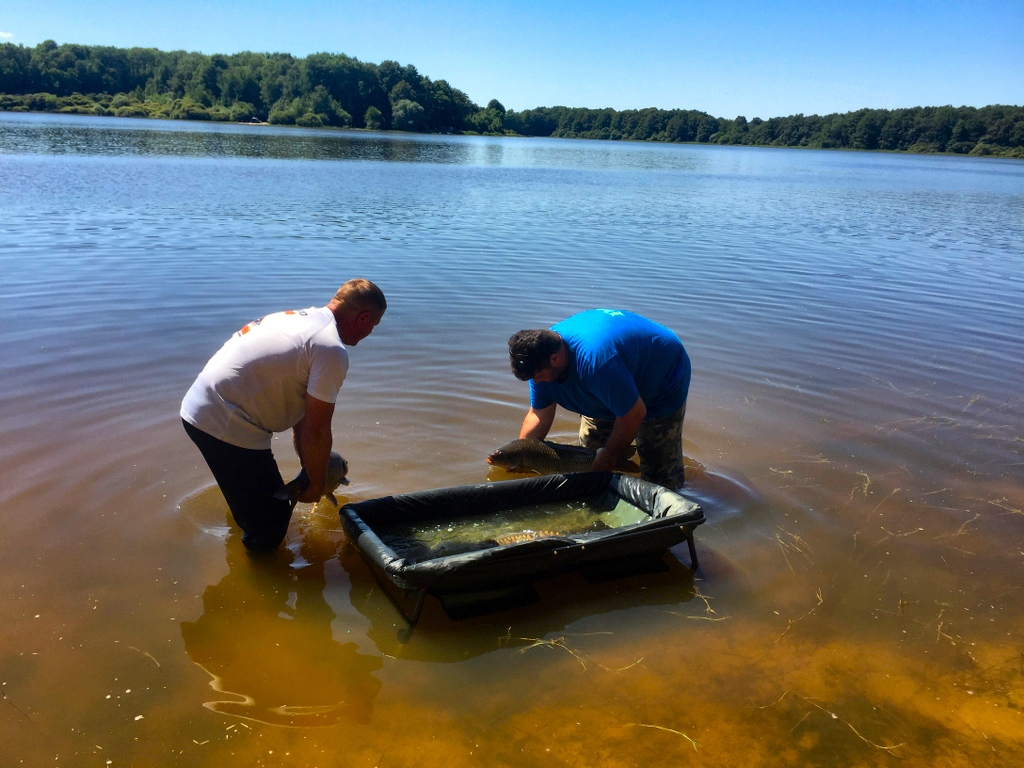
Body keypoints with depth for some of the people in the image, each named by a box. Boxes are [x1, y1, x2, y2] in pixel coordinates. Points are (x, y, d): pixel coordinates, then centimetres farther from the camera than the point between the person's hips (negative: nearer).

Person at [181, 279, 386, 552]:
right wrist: (316, 484, 4)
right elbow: (316, 431, -14)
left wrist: (308, 467, 25)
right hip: (226, 424, -10)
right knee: (270, 526, 4)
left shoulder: (302, 318, 13)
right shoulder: (331, 351, -16)